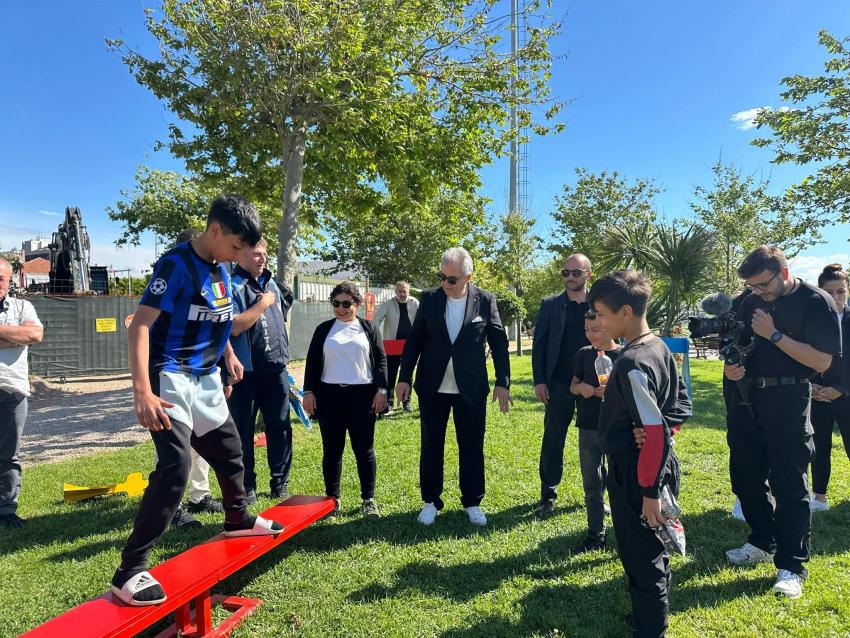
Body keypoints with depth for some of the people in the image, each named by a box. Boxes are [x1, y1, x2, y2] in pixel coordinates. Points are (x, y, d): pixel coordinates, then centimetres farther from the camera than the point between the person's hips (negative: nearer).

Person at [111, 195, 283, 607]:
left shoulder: (220, 269, 6)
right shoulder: (176, 264, -18)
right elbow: (140, 325, -25)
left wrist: (230, 356, 29)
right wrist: (143, 391, -34)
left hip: (207, 379, 8)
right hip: (171, 379, -8)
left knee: (229, 448, 19)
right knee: (176, 464, -17)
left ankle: (238, 518, 43)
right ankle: (129, 571, -8)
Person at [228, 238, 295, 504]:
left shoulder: (272, 284, 13)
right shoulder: (231, 286, -9)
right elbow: (234, 326, -21)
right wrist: (262, 304, -14)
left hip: (276, 369, 6)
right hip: (245, 372, -6)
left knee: (280, 428, 9)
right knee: (242, 432, 6)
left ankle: (280, 483, 21)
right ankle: (246, 486, 19)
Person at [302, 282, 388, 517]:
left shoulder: (369, 328, 7)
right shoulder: (323, 329, 9)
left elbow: (381, 360, 5)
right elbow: (312, 362, 9)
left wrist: (381, 390, -3)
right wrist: (309, 391, 2)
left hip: (362, 396, -1)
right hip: (329, 395, 1)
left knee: (364, 449, 4)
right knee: (332, 450, 7)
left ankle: (369, 500, 15)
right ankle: (332, 499, 19)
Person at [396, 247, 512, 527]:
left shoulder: (485, 301, -5)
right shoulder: (429, 298, -2)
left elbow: (499, 343, 0)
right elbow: (414, 340, 3)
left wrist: (503, 383, -3)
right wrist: (404, 378, 0)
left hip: (471, 388, -1)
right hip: (432, 387, 1)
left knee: (472, 448, 8)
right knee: (431, 446, 10)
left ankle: (472, 503, 25)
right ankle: (431, 501, 26)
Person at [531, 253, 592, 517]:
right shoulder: (550, 305, 2)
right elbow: (539, 345, 1)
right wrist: (539, 381, -5)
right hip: (558, 384, 0)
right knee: (552, 441, 6)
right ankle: (548, 495, 18)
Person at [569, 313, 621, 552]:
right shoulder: (584, 354, 5)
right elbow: (573, 385, 12)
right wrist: (580, 387, -10)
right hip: (588, 428, 4)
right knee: (592, 485, 11)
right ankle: (595, 535, 24)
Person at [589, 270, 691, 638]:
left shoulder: (631, 364, -24)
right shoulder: (659, 348, 5)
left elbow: (655, 432, -26)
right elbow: (681, 404, 12)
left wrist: (650, 492, -21)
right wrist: (664, 429, -2)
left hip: (635, 473, -10)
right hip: (656, 467, 10)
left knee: (641, 556, 6)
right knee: (650, 550, 23)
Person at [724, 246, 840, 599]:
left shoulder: (816, 302, -9)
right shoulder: (752, 303, 8)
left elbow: (822, 361, -15)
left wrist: (774, 334, -18)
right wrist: (731, 366, -2)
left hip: (788, 400, -6)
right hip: (749, 395, 6)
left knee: (789, 483, -1)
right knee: (744, 474, 13)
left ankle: (791, 566, 11)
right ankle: (762, 542, 33)